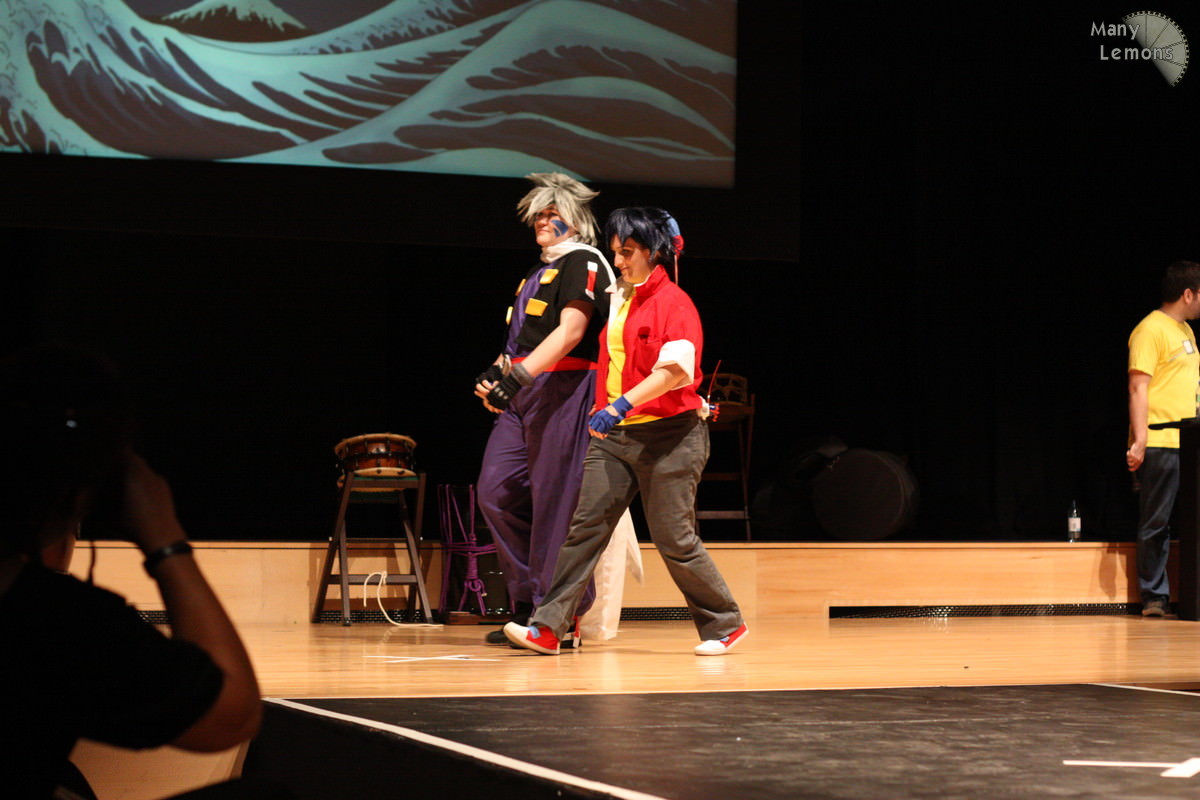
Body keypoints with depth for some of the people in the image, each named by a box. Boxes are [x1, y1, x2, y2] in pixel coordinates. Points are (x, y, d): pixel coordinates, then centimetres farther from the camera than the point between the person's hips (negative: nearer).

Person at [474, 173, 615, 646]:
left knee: (554, 502, -8)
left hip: (562, 389, -9)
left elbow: (570, 332, -17)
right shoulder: (542, 270, 24)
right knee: (496, 490, 3)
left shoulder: (582, 262, -5)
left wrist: (517, 376, -24)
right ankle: (527, 601, 11)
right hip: (524, 394, 9)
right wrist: (496, 373, 10)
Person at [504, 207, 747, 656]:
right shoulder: (617, 299, 14)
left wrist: (620, 405, -29)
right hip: (615, 434, 7)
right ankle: (548, 628, -9)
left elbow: (675, 369, -22)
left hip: (668, 436, -7)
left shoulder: (674, 302, -9)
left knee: (674, 540, -2)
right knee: (586, 525, -5)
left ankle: (725, 626, 15)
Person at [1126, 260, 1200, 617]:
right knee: (1156, 523, -4)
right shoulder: (1151, 330, -8)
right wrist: (1139, 439, -21)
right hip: (1160, 444, -9)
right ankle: (1154, 597, 1)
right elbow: (1138, 387, -14)